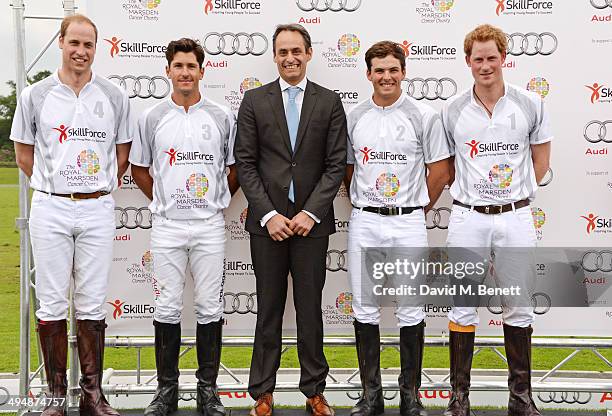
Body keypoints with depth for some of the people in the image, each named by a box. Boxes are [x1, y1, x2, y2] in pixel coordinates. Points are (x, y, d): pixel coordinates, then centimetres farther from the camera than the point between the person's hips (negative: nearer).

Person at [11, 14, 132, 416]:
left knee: (93, 305, 5)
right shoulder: (35, 96, 2)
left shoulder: (114, 96, 5)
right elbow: (24, 154, 10)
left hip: (98, 210, 1)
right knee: (52, 304, 4)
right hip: (50, 209, 0)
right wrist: (55, 188, 10)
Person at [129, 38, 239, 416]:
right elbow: (139, 168, 14)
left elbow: (235, 168, 11)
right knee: (168, 308, 5)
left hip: (210, 226, 0)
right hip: (167, 226, 0)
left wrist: (217, 202, 6)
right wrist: (161, 201, 9)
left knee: (210, 307, 4)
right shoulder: (152, 118, 4)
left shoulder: (222, 117, 3)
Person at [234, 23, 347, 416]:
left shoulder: (329, 102, 4)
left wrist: (310, 213, -9)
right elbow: (245, 163, 0)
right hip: (267, 221, 0)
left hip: (312, 221, 0)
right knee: (269, 308, 7)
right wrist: (269, 214, -9)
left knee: (311, 309, 7)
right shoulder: (255, 100, 4)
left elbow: (336, 164, 0)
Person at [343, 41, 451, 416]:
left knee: (411, 311, 4)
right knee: (365, 310, 6)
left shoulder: (424, 116, -2)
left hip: (409, 224, -2)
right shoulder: (353, 117, 6)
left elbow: (440, 173, 1)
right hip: (364, 223, 3)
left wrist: (413, 211, 5)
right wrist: (364, 208, 10)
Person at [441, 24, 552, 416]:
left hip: (515, 218, 1)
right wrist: (468, 192, 5)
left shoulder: (530, 104, -1)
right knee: (463, 307, 5)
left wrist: (518, 192, 4)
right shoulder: (453, 111, -1)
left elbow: (541, 158, 10)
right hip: (468, 218, 0)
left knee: (519, 307, 9)